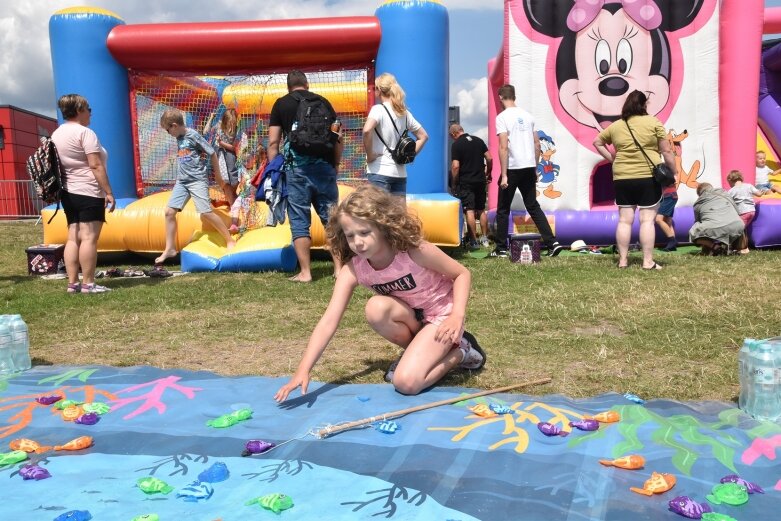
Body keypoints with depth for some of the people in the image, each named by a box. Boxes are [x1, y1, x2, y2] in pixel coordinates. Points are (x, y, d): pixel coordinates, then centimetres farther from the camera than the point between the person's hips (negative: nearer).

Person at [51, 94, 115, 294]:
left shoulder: (57, 134, 16)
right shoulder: (85, 132, -11)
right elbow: (96, 166, -17)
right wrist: (109, 191, -16)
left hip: (68, 192, 9)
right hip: (88, 193, -9)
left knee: (73, 237, 7)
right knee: (89, 237, -8)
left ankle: (72, 283, 7)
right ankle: (88, 284, -8)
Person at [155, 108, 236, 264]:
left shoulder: (193, 136, -10)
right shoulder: (179, 138, 12)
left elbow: (213, 154, -7)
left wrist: (218, 176, 0)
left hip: (198, 180, -7)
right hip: (181, 181, 7)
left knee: (205, 212, -13)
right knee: (169, 212, 0)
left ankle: (230, 240, 2)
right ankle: (170, 249, 8)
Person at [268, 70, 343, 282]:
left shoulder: (281, 104, 8)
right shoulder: (323, 101, 13)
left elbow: (273, 142, 1)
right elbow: (337, 137, 10)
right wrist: (335, 164, 16)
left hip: (297, 166, -2)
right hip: (324, 165, 2)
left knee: (300, 221, 3)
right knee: (331, 217, 9)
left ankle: (305, 272, 3)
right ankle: (339, 267, 12)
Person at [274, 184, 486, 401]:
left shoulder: (415, 251, -29)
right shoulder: (353, 270, -19)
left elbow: (462, 274, -14)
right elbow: (328, 321, -25)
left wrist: (457, 316, -29)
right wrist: (303, 370, -34)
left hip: (442, 314, -5)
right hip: (413, 316, 5)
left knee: (406, 382, -23)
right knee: (376, 308, -29)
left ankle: (460, 351, 3)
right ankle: (419, 349, -1)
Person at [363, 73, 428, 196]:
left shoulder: (378, 109, -7)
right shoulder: (404, 112, 12)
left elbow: (367, 130, -25)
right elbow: (423, 136, 20)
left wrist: (369, 155, -14)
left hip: (380, 172, -6)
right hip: (400, 172, 6)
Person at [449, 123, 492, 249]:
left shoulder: (456, 145, -9)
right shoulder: (478, 140, 7)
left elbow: (455, 166, -15)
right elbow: (489, 159, 5)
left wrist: (454, 184, -4)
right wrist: (488, 174, 17)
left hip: (465, 183, -5)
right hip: (480, 181, 6)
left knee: (470, 211, -3)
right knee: (481, 210, 14)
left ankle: (474, 241, -3)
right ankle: (484, 238, 19)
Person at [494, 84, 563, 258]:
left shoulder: (502, 117, -8)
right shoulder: (527, 115, 11)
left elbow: (503, 147, -16)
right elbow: (537, 144, 13)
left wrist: (504, 175, -15)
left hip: (512, 169, -5)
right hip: (529, 168, 5)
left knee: (503, 210, 7)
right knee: (533, 206, 12)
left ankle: (501, 249, 11)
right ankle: (552, 242, 5)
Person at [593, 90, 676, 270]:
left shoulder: (616, 126, 9)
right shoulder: (653, 122, -1)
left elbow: (597, 142, 22)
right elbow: (666, 151, -1)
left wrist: (611, 158, 18)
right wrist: (673, 173, 6)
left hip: (622, 178, 3)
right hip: (649, 177, -3)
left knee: (624, 220, 6)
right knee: (647, 220, -1)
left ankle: (623, 260, 8)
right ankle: (648, 262, -1)